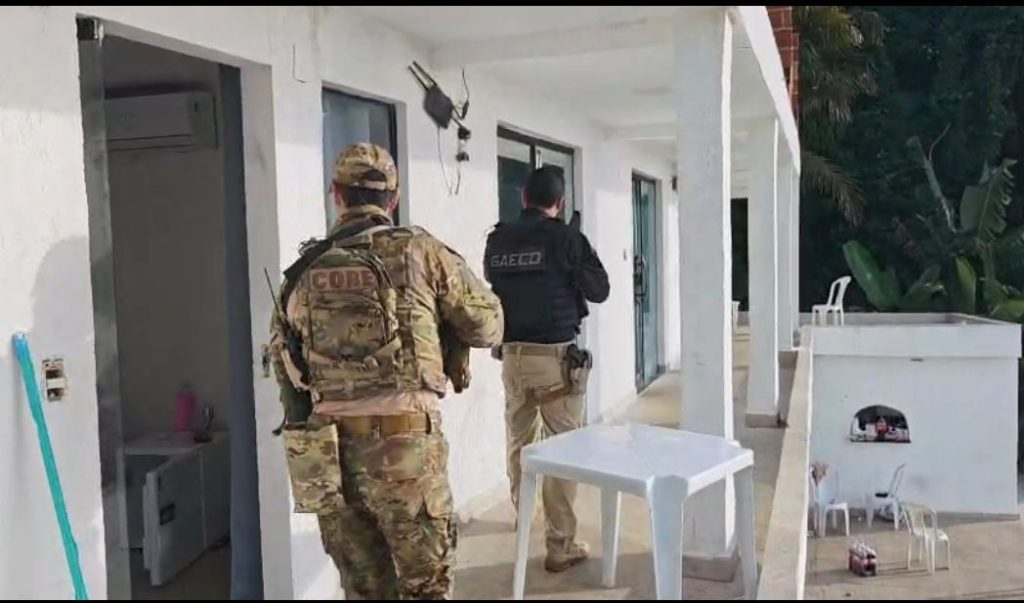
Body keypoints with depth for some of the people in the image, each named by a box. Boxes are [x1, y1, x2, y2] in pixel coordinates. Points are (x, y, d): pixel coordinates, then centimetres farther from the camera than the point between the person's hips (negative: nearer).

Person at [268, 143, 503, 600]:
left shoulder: (302, 272, 9)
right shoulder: (419, 251, -2)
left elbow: (284, 367, 15)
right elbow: (488, 326, 6)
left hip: (326, 454, 4)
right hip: (404, 443, -4)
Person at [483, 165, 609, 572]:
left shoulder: (496, 241, 4)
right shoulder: (565, 237, -9)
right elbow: (599, 290, -1)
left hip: (512, 355, 5)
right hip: (556, 357, -5)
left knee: (518, 445, 17)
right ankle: (560, 546, 5)